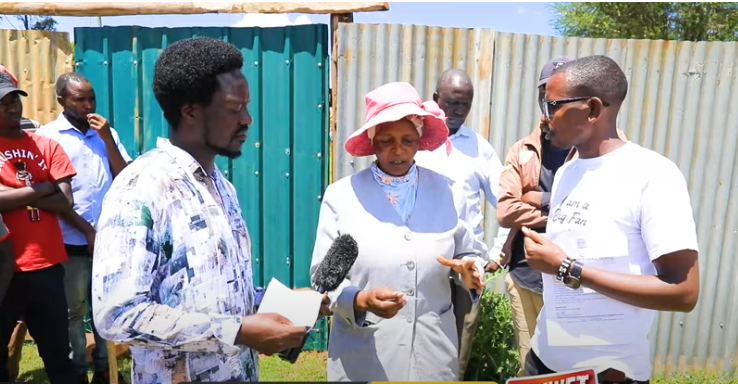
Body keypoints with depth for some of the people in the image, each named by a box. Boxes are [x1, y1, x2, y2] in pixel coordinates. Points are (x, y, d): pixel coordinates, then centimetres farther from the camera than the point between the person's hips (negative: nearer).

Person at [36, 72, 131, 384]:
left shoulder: (106, 133, 8)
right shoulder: (47, 136, -3)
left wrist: (107, 139, -8)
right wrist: (85, 230, -6)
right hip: (72, 243, -3)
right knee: (74, 311, 9)